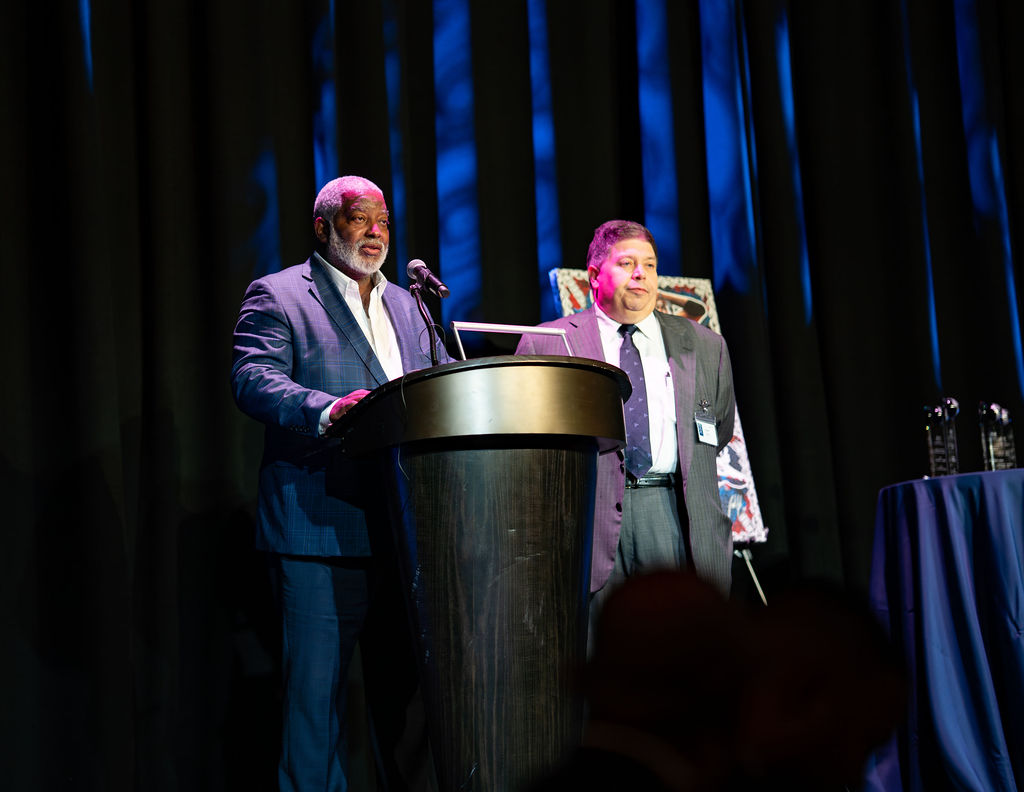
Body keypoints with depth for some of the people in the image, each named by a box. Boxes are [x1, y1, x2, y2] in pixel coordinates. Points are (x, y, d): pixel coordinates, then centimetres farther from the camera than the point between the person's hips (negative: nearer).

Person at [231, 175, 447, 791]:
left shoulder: (406, 305, 23)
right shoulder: (278, 295, 4)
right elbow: (254, 378, -11)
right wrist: (327, 410, -28)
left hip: (405, 526, 6)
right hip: (320, 528, -5)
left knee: (408, 688, 8)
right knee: (318, 689, -4)